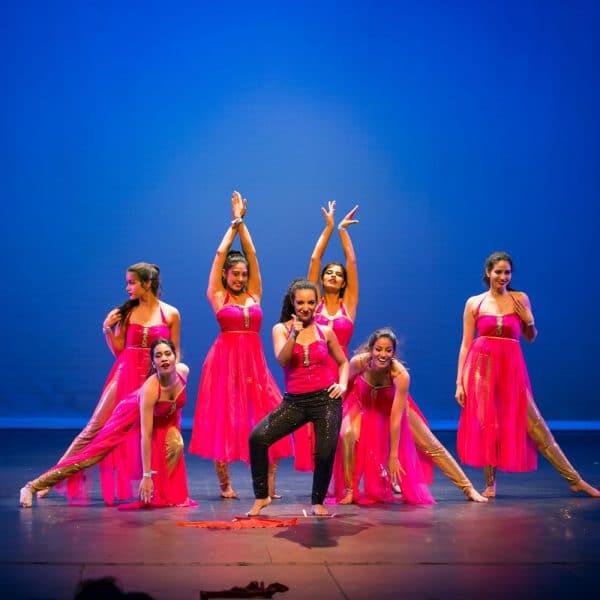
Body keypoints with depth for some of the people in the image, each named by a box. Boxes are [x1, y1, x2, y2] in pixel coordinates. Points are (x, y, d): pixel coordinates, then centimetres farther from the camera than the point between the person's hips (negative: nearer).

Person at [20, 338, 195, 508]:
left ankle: (162, 494, -3)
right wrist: (146, 475, -40)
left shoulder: (183, 371, -27)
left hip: (165, 417, 5)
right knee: (94, 452, -10)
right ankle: (31, 487, -8)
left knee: (176, 444, -24)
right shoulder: (150, 388, -41)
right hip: (134, 413, -5)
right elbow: (146, 435, -40)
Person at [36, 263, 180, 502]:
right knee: (95, 427, -1)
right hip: (125, 375, 1)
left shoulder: (171, 314, 2)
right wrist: (107, 329, -6)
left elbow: (174, 354, 7)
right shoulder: (126, 312, 6)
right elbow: (118, 350, 8)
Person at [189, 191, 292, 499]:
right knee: (223, 420, -1)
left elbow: (251, 254, 8)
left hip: (254, 361, 3)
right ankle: (225, 484, 9)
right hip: (225, 360, -3)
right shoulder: (217, 296, 3)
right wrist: (234, 223, 8)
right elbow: (220, 254, 2)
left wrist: (242, 223, 9)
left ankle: (269, 482, -1)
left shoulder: (254, 294, 11)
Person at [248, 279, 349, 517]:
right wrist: (294, 335, -27)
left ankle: (318, 502, 18)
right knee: (258, 438, -17)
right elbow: (282, 360, -15)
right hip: (295, 401, 0)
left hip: (326, 399, 0)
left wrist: (342, 384, 1)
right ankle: (261, 497, -3)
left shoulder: (325, 331, 5)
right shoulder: (281, 329, 3)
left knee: (325, 453, -9)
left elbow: (343, 362, 19)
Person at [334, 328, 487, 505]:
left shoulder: (400, 374, -35)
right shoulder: (358, 362, -33)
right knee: (347, 435, -29)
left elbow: (396, 416, -32)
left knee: (432, 446, 1)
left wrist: (393, 455, -29)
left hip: (393, 405, 0)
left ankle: (468, 488, 12)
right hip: (363, 405, 0)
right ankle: (350, 490, -11)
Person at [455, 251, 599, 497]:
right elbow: (465, 344, 4)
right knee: (485, 425, -1)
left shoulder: (520, 299, 8)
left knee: (534, 423, -1)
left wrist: (529, 320, -3)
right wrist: (459, 382, -1)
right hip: (481, 368, -1)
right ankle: (490, 484, 13)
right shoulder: (474, 303, 4)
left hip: (511, 368, 1)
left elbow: (530, 337, 18)